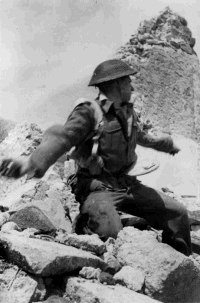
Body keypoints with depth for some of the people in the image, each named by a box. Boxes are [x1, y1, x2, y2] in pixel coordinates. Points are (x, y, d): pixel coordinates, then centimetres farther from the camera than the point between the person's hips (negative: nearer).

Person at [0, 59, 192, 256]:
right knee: (111, 236, -34)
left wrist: (166, 144, 49)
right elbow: (61, 137, -31)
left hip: (126, 184, 8)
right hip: (97, 187, -7)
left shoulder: (127, 112, 10)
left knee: (177, 214, 3)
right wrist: (32, 162, -52)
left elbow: (139, 136, 32)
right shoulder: (89, 112, -14)